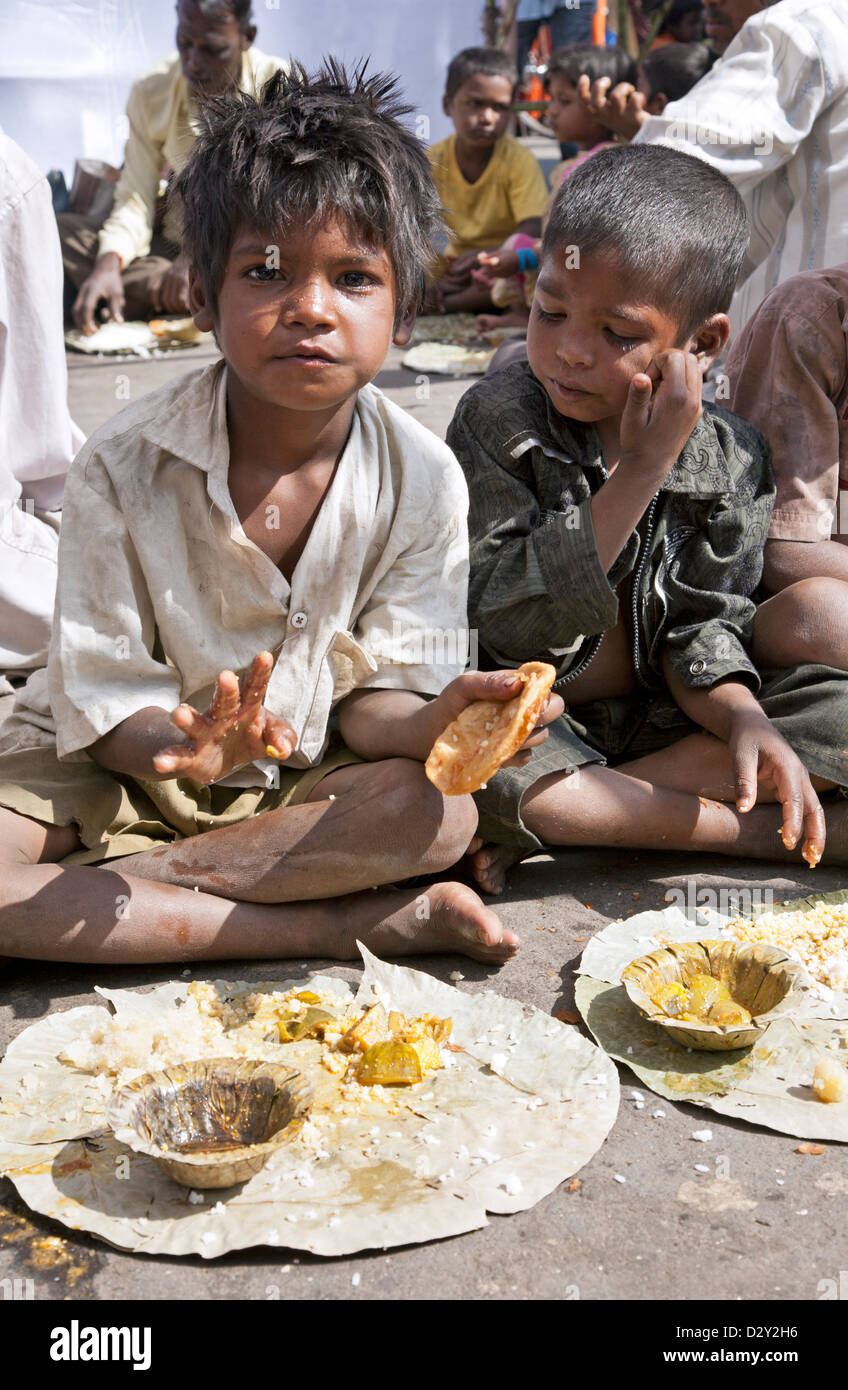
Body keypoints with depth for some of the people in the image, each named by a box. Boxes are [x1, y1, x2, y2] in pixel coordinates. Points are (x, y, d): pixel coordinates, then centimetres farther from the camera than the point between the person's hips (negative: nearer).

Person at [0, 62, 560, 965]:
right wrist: (183, 746, -37)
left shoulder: (422, 480, -12)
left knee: (441, 811, -29)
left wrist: (424, 724, -33)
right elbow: (102, 697, -14)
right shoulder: (124, 467, -16)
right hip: (127, 762, 0)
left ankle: (123, 882, -20)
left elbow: (373, 690, -8)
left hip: (303, 776, 1)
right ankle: (351, 927, -25)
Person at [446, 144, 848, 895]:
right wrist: (637, 473, -25)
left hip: (658, 720, 3)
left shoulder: (731, 459, -3)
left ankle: (553, 824, -20)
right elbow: (510, 625, -20)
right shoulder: (496, 420, -12)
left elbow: (698, 627, -1)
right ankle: (756, 832, -20)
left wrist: (747, 721, -23)